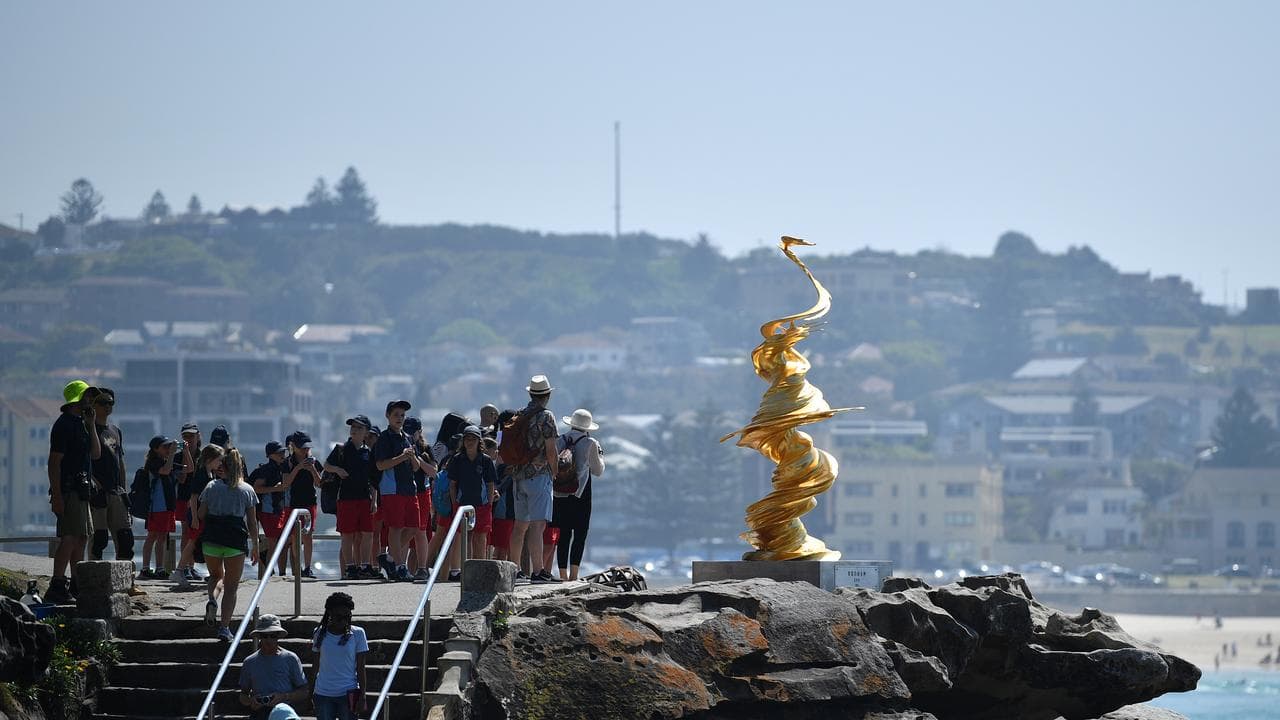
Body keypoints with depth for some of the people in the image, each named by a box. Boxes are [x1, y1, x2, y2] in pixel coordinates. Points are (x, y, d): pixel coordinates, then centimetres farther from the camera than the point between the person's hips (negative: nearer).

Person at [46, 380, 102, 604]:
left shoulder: (82, 424, 18)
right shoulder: (64, 424, -11)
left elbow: (96, 454, 15)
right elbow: (54, 462, -16)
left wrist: (91, 425, 7)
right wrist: (56, 496, -21)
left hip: (81, 491, 10)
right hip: (68, 491, -10)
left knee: (82, 538, 12)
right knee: (69, 538, -16)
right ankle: (56, 587, -19)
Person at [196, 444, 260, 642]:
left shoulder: (212, 487, 5)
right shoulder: (247, 490, 5)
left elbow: (201, 515, 4)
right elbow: (252, 522, 4)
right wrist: (255, 547, 11)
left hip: (211, 539, 1)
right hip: (236, 541, -1)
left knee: (217, 575, 25)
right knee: (231, 587, 6)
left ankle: (212, 599, -6)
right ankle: (224, 627, -4)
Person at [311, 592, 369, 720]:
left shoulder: (357, 634, -2)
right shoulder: (320, 633, 4)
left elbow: (360, 668, -1)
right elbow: (317, 666, 12)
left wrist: (362, 697, -4)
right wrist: (311, 694, 12)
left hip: (348, 694, -2)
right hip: (323, 694, 2)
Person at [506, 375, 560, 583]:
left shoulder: (518, 416, 11)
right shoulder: (546, 417, -9)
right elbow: (550, 450, -12)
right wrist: (556, 473, 1)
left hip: (519, 476, 7)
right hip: (539, 474, -7)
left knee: (520, 524, 15)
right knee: (538, 525, -11)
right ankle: (538, 571, -17)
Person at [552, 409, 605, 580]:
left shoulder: (560, 441, 4)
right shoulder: (591, 444, -4)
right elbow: (598, 471, 5)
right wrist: (600, 455, 20)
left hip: (561, 494, 3)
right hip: (581, 494, -3)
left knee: (563, 535, 6)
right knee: (580, 535, -1)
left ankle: (563, 575, 3)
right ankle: (573, 574, -13)